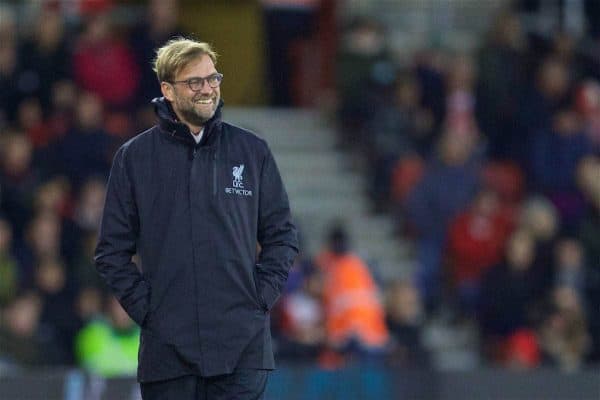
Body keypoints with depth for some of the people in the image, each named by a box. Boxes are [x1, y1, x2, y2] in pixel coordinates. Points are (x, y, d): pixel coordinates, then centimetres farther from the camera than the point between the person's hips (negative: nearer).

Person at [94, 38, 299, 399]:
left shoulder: (252, 151, 8)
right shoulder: (134, 157, 5)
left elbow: (282, 234, 12)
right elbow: (113, 250, 7)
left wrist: (262, 295, -1)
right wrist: (143, 305, -4)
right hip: (167, 351, 0)